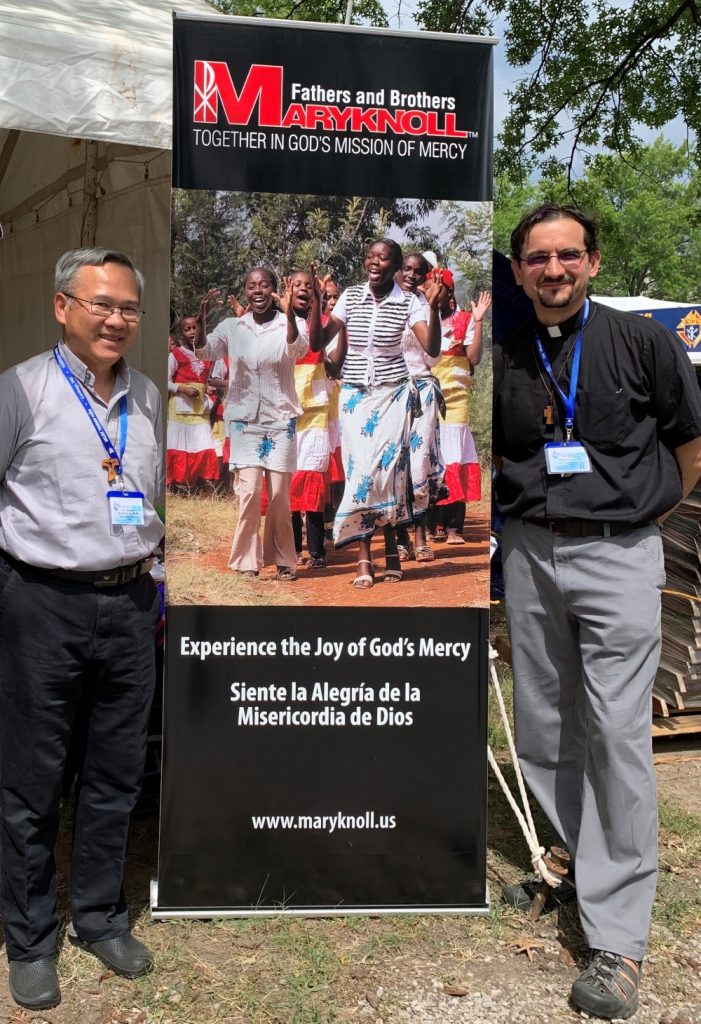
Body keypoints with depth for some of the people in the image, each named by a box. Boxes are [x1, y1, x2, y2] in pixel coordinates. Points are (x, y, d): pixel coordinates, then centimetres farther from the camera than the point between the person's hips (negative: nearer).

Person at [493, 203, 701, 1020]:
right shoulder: (503, 361, 6)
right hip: (529, 554, 4)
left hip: (618, 553, -4)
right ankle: (575, 861, 35)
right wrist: (527, 513, 7)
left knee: (616, 731, -8)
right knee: (541, 727, 11)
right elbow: (485, 459, 16)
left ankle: (618, 943, -1)